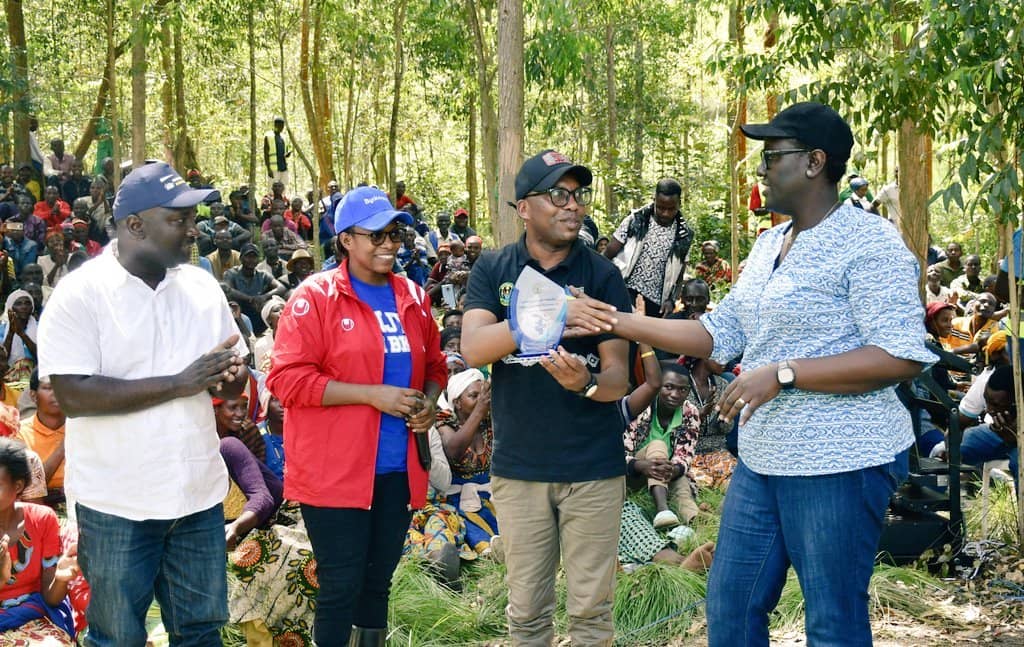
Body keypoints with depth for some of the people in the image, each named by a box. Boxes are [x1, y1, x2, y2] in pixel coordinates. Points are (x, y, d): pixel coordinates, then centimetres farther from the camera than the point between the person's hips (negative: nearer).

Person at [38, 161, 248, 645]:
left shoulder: (202, 287, 5)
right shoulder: (79, 293, -11)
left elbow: (233, 386, 10)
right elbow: (73, 395, -21)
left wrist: (227, 375, -15)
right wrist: (178, 383, -23)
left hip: (198, 495, 5)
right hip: (117, 505, -4)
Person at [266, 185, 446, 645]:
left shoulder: (412, 299, 10)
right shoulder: (315, 297, -8)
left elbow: (433, 365, 22)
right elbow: (288, 378, -15)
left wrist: (430, 401, -2)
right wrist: (373, 395, -19)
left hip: (397, 469, 6)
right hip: (335, 470, -5)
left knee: (378, 581, 15)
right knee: (341, 586, 0)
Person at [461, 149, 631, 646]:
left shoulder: (602, 275, -2)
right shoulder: (493, 270, 0)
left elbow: (618, 377, -5)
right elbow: (473, 348, -16)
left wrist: (585, 382, -29)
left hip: (592, 467, -1)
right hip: (518, 467, 1)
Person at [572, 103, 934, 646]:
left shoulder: (868, 244, -14)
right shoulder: (768, 246, 13)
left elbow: (901, 357, -21)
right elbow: (718, 334, 16)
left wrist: (782, 374, -24)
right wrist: (618, 322, 8)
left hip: (840, 464, -9)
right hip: (761, 460, 9)